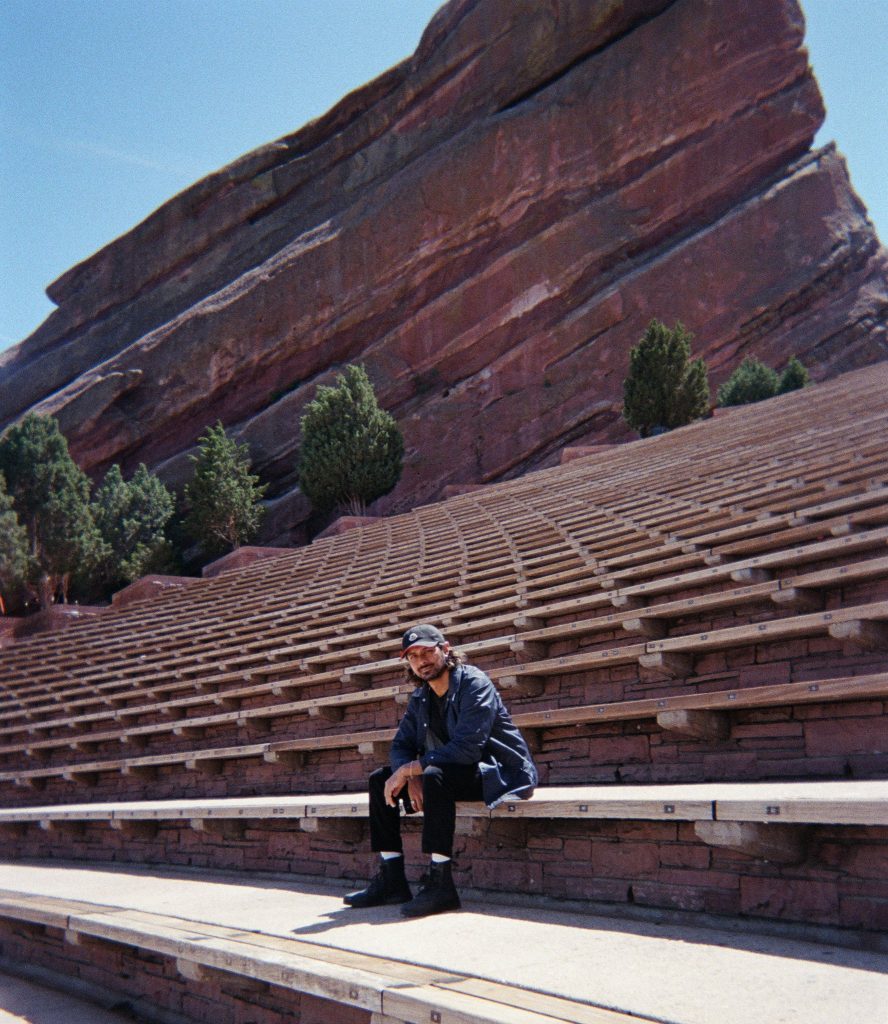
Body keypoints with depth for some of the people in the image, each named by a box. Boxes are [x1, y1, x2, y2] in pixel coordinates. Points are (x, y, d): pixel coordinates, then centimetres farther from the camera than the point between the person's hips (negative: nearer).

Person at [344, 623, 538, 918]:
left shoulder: (474, 684, -17)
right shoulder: (420, 698, 8)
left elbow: (466, 748, -28)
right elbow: (401, 745, 5)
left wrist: (409, 770, -24)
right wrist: (412, 777, -18)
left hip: (498, 773, -8)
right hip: (455, 774, 9)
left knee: (436, 776, -36)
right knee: (380, 780, 0)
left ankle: (440, 883, -32)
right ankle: (391, 879, -1)